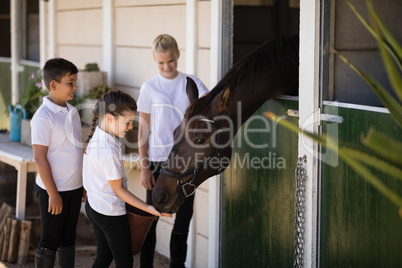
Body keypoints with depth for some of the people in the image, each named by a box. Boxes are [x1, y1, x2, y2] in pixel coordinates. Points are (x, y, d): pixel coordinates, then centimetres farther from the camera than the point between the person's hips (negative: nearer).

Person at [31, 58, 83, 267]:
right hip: (53, 190, -7)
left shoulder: (72, 112, 7)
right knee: (49, 242, 4)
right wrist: (52, 193, -18)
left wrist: (83, 183, 15)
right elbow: (40, 158, -18)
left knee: (68, 238, 16)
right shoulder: (43, 117, -17)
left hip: (74, 187, 7)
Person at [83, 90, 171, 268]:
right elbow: (118, 189, -19)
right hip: (111, 212, -9)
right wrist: (149, 208, -16)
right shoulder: (109, 152, -30)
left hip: (93, 205, 9)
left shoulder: (95, 136, -3)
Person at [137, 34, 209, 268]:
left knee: (184, 213, 9)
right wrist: (144, 167, -5)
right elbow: (143, 129, -1)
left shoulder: (191, 83, 2)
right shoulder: (149, 88, -3)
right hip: (159, 160, -2)